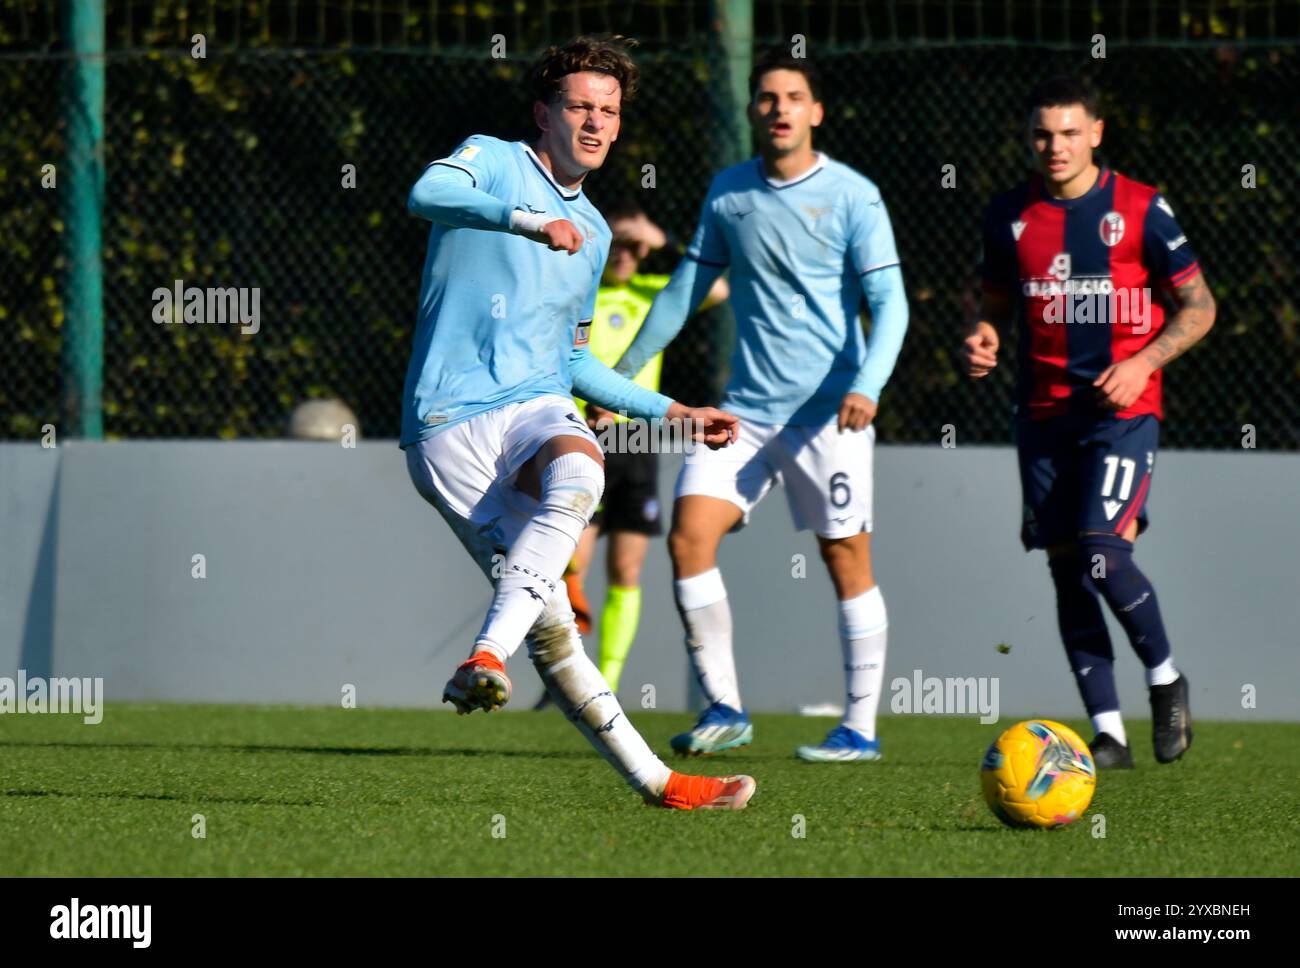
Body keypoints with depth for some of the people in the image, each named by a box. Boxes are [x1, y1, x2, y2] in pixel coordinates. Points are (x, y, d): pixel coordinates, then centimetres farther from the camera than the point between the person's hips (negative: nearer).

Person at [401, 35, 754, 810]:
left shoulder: (594, 233, 22)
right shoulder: (494, 163, 2)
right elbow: (428, 195, -23)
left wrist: (673, 412, 30)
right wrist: (530, 220, -38)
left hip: (537, 408, 4)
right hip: (450, 424, -4)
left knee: (578, 471, -34)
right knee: (550, 626, -16)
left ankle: (487, 659, -42)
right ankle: (652, 780, -12)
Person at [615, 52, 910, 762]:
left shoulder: (852, 196, -4)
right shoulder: (728, 192, 9)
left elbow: (889, 302, -8)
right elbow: (686, 290, 19)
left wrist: (867, 386, -24)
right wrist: (621, 374, 19)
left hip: (826, 410, -4)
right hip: (746, 407, 4)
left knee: (845, 558, -1)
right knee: (689, 534, -10)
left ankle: (860, 729, 7)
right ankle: (723, 709, -3)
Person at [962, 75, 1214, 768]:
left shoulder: (1140, 210, -4)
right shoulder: (1009, 216, 6)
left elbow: (1198, 308, 1)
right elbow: (996, 303, 18)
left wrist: (1143, 363, -14)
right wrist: (981, 338, -4)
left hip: (1122, 411, -4)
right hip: (1044, 416, 4)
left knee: (1104, 554, -19)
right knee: (1067, 571, 2)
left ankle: (1165, 678, 6)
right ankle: (1108, 731, 7)